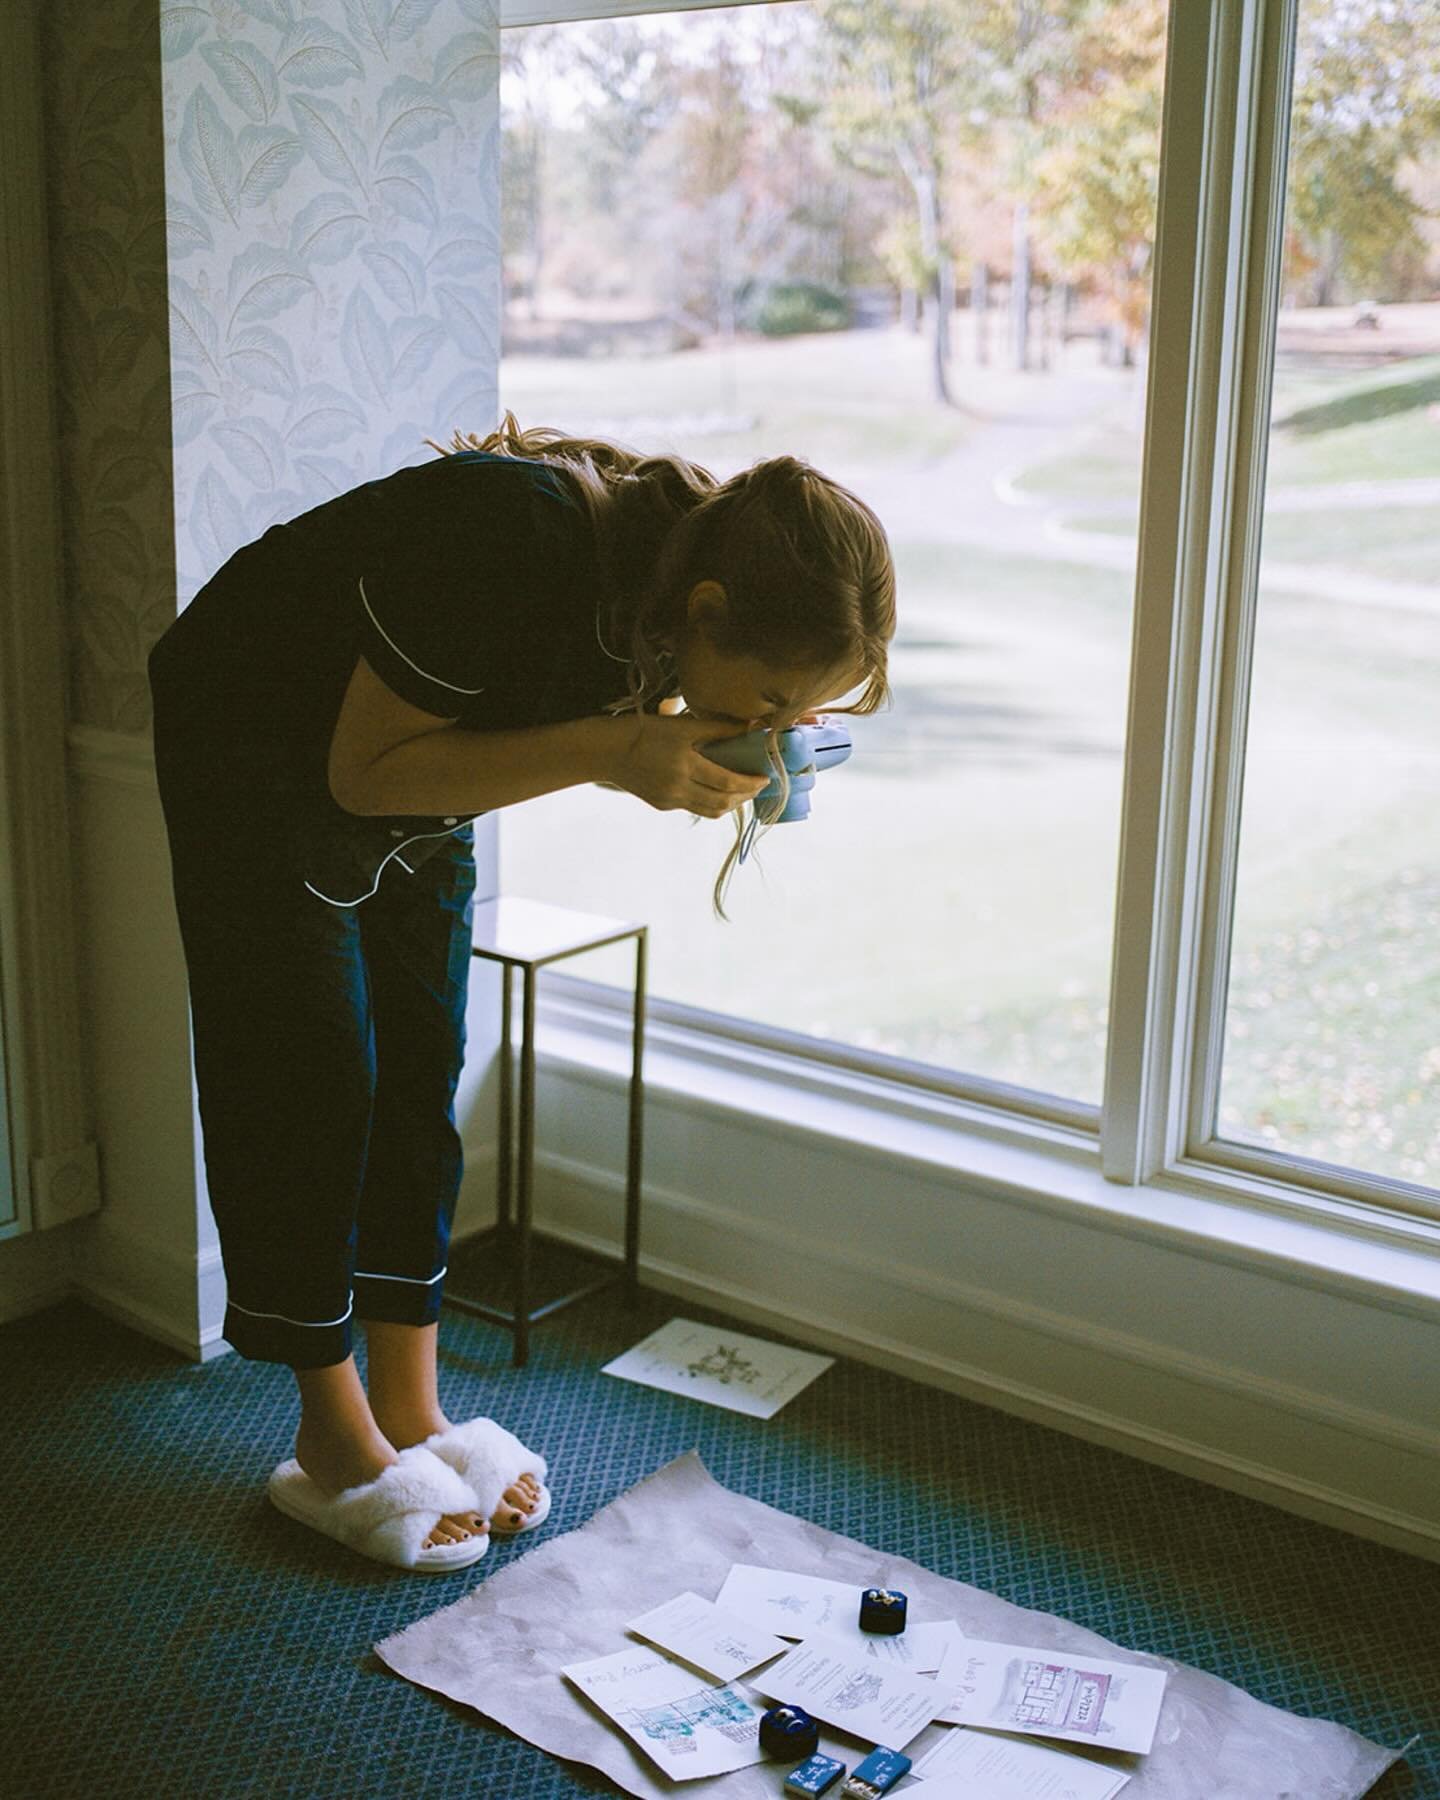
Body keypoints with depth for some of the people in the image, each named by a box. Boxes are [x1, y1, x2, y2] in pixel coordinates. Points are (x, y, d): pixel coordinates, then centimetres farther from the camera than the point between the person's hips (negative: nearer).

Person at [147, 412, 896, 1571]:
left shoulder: (672, 568, -18)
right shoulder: (517, 544, -39)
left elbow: (626, 730, 0)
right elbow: (367, 768, -31)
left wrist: (692, 763, -23)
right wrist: (607, 750, -39)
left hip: (414, 756, 7)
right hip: (260, 751, -7)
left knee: (422, 1070, 6)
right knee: (314, 1075, -4)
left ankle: (410, 1409, 17)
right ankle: (334, 1444, 9)